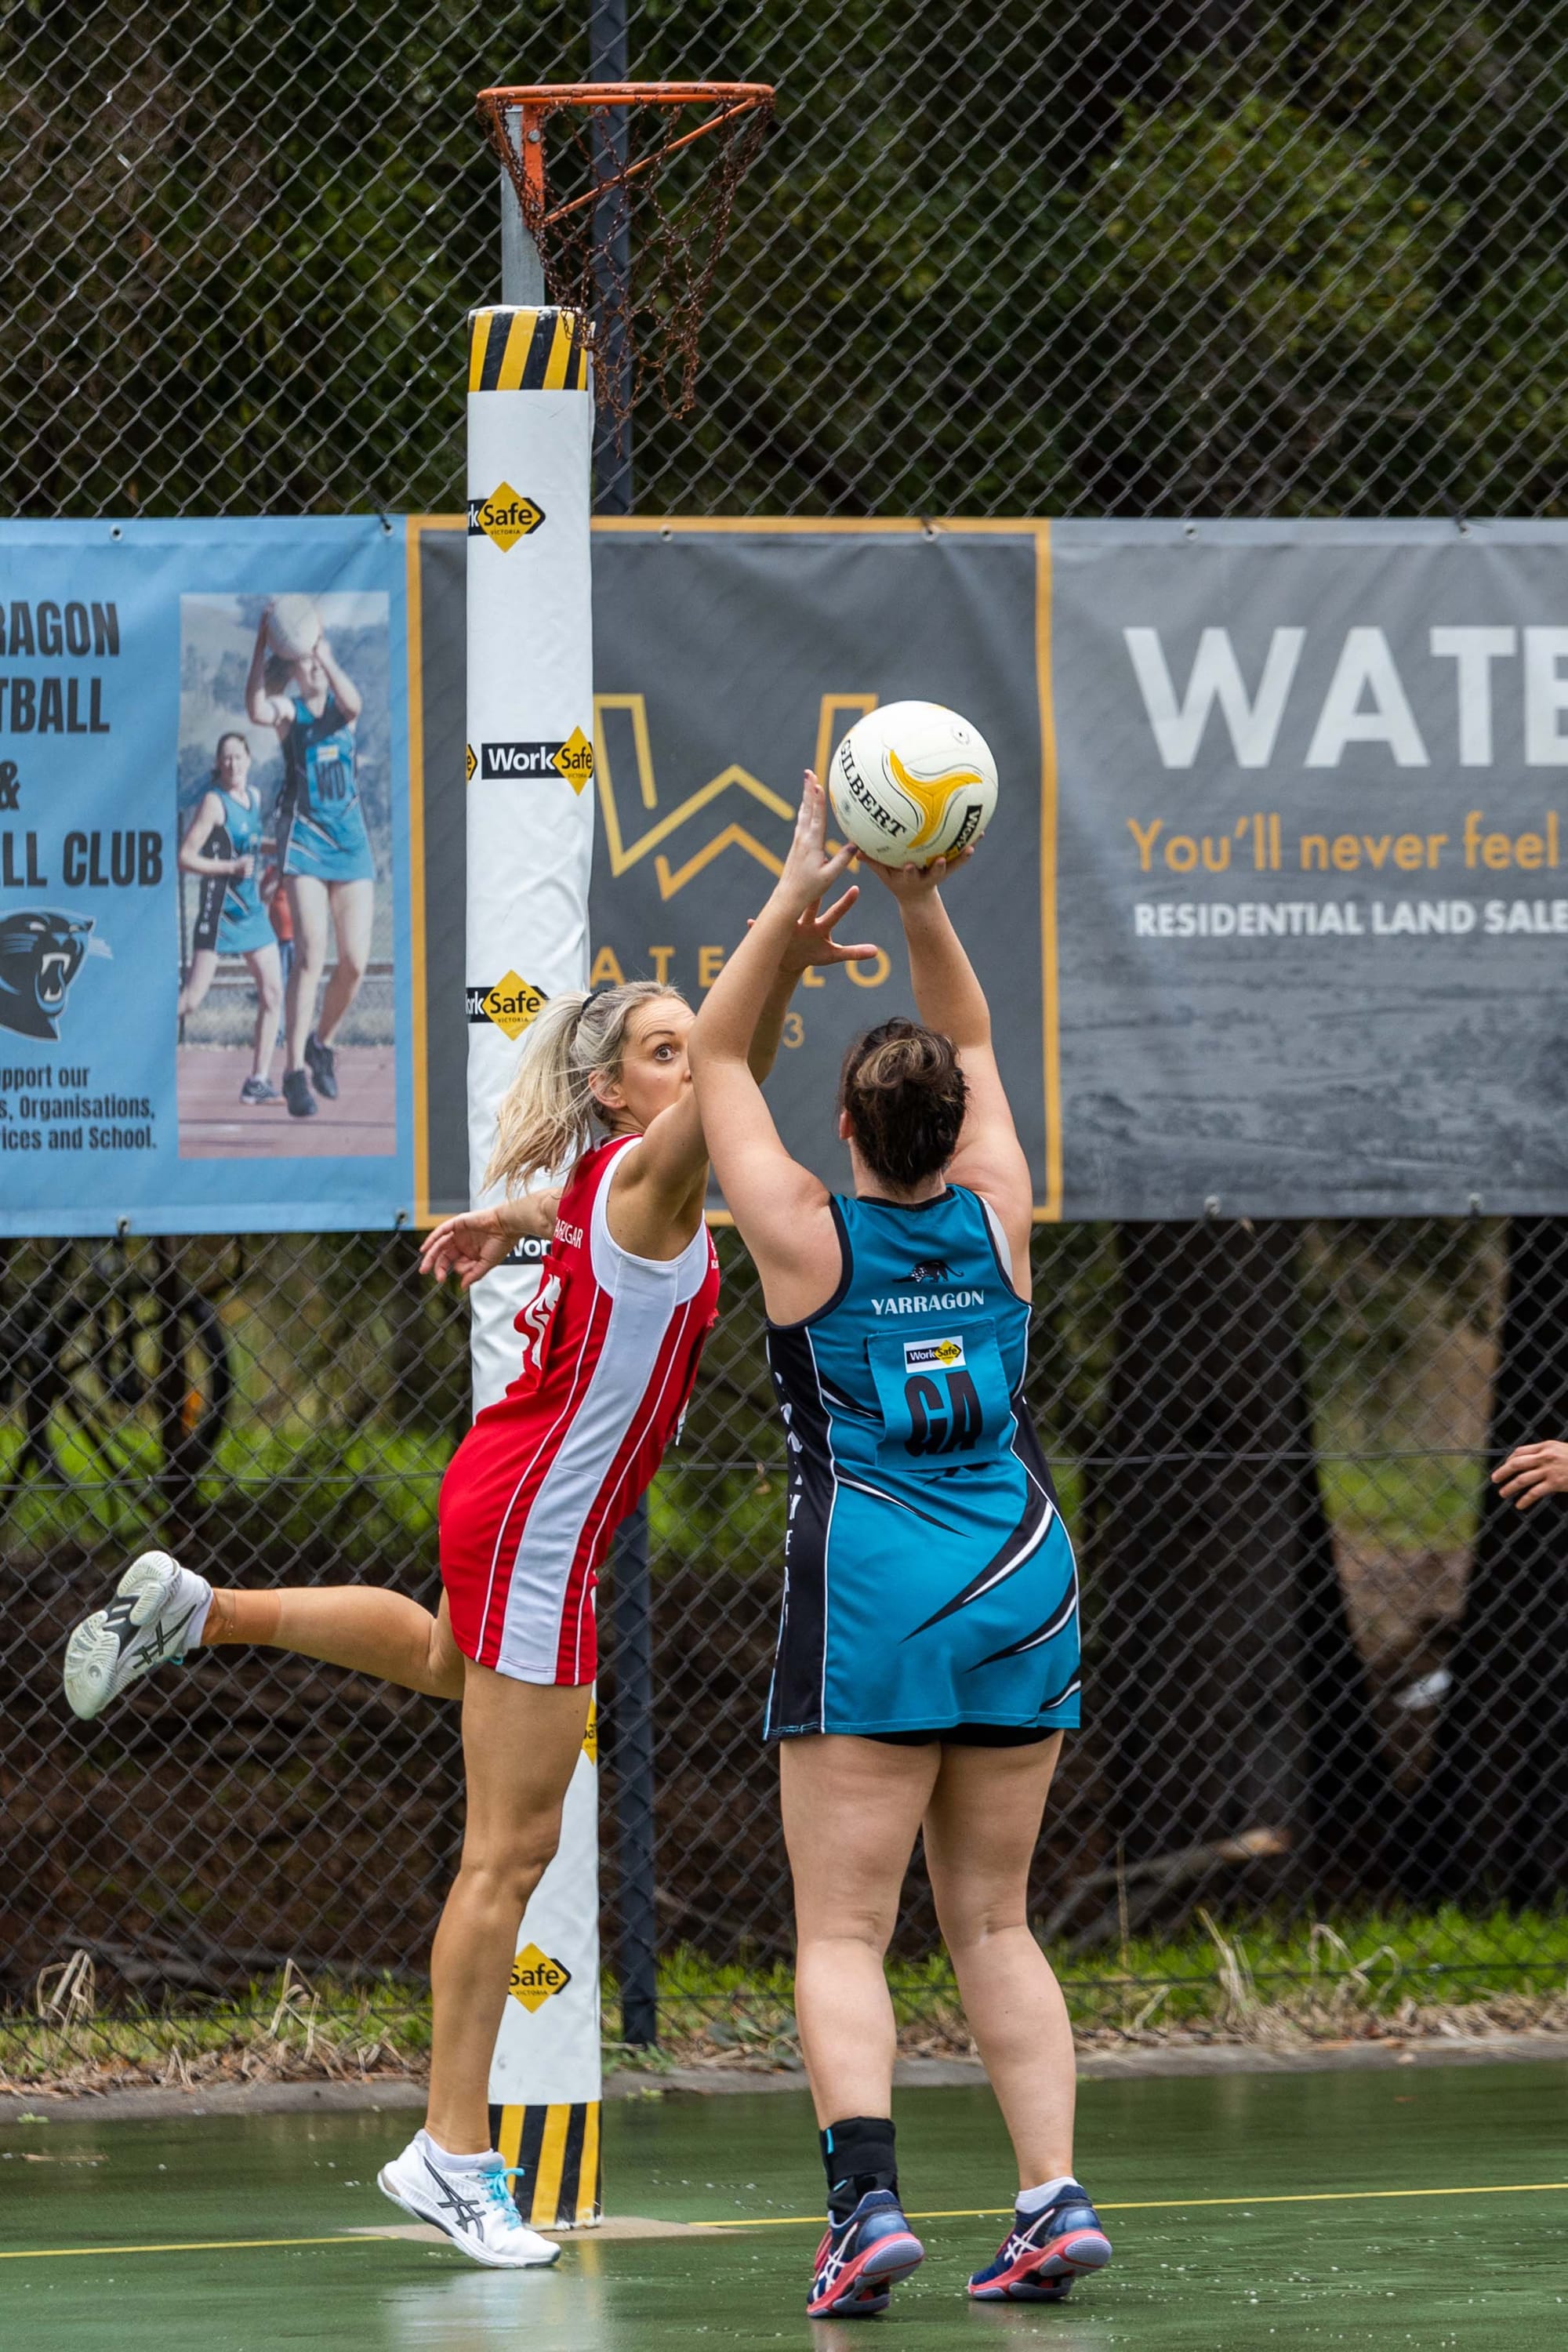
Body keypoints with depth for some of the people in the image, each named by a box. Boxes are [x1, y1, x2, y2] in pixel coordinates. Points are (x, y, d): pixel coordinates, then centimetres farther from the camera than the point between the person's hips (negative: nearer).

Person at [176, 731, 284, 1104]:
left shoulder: (254, 796, 11)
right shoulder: (214, 802, -11)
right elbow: (186, 857, -16)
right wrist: (232, 867, -22)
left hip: (251, 905, 7)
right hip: (218, 905, -7)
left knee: (273, 992, 1)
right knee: (190, 999, -11)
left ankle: (258, 1081, 5)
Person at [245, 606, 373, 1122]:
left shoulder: (342, 708, 6)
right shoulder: (289, 710, 0)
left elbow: (354, 702, -20)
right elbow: (257, 711, -25)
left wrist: (326, 655, -34)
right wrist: (262, 646, -32)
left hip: (350, 841, 3)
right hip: (304, 841, -3)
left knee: (355, 962, 0)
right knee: (311, 956, -16)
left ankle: (321, 1042, 26)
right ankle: (295, 1071, -16)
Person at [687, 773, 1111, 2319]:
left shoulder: (807, 1235, -5)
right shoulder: (996, 1220, 4)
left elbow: (716, 1056, 7)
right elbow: (972, 1048, 19)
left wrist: (794, 900, 4)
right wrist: (922, 904, 8)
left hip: (871, 1597, -4)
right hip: (1022, 1583, 4)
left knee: (842, 1931, -5)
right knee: (993, 1919, 11)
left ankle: (865, 2196, -23)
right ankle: (1054, 2196, -1)